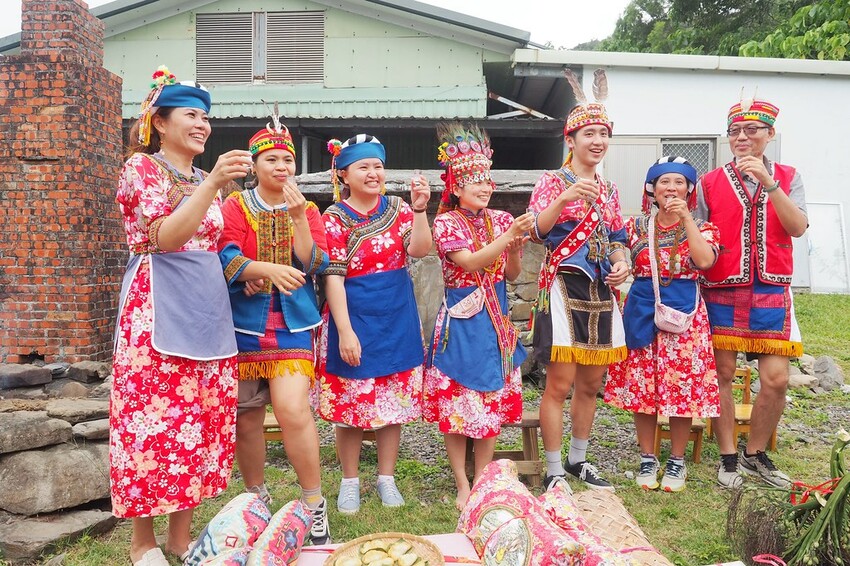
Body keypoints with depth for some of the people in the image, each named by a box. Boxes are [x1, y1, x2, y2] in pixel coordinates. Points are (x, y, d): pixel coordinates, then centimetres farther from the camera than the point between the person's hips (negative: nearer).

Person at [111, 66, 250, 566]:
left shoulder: (207, 180, 17)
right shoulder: (142, 167, -2)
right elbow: (164, 237, -17)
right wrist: (213, 183, -24)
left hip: (207, 306, 7)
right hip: (159, 306, -6)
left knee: (203, 417, 6)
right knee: (152, 417, -2)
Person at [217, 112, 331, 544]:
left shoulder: (308, 210, 9)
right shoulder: (235, 205, 4)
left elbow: (313, 264, -4)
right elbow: (225, 259, -9)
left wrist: (298, 217, -14)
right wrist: (269, 269, -25)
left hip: (292, 325, 0)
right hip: (244, 323, 1)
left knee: (293, 410, -16)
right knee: (247, 418, 7)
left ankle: (315, 505, 0)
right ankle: (257, 499, 28)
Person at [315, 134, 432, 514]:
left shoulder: (397, 208, 5)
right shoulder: (335, 218, -5)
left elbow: (420, 250, -9)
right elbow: (333, 278, -11)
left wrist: (420, 210, -23)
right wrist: (345, 331, -17)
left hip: (397, 319, 3)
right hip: (354, 318, -3)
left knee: (395, 399, 9)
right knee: (351, 400, 5)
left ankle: (386, 478, 26)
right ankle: (350, 481, 24)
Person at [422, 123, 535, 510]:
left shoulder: (501, 220, 7)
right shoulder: (446, 222, -7)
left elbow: (512, 275, 10)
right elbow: (470, 262, -22)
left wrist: (514, 249, -10)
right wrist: (510, 236, -29)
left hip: (495, 320, 5)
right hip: (460, 321, -5)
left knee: (493, 400, 8)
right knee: (455, 402, -1)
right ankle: (463, 487, 14)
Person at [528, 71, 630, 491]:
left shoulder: (609, 190, 16)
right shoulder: (553, 181, -2)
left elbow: (617, 239, 21)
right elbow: (536, 231, -15)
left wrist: (621, 263, 0)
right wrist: (565, 197, -30)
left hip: (601, 291, 7)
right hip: (564, 288, -6)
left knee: (591, 383, 12)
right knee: (560, 383, -5)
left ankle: (578, 460, 28)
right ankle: (553, 471, 7)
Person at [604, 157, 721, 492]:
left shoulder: (701, 227, 4)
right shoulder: (635, 226, 8)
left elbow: (705, 260, -16)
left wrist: (686, 217, -17)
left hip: (685, 313, -1)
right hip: (642, 311, 1)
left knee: (682, 387, 1)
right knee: (641, 386, 4)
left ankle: (677, 461, 20)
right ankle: (647, 459, 20)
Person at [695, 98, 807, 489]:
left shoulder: (787, 178, 8)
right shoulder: (710, 183, 4)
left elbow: (797, 228, -7)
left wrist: (768, 182, -16)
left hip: (771, 291, 1)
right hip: (722, 291, -1)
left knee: (776, 379, -1)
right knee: (722, 374, 1)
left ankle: (755, 454, 21)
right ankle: (728, 458, 17)